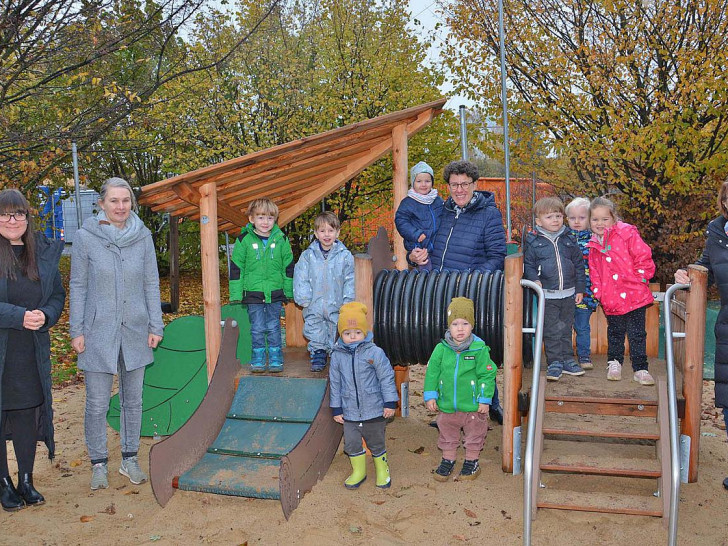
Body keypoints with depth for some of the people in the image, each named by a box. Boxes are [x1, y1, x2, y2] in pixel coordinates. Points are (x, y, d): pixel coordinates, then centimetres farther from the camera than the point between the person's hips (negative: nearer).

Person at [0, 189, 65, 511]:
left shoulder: (43, 252, 6)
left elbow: (58, 295, 10)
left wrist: (45, 316, -10)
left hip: (32, 352, 3)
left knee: (28, 413, 8)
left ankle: (26, 481, 21)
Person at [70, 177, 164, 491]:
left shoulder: (142, 236, 1)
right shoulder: (85, 237, -5)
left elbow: (151, 283, 6)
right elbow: (77, 286, -1)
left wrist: (156, 325, 3)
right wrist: (76, 330, -3)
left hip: (135, 332, 2)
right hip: (98, 332, -2)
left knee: (133, 399, 12)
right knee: (97, 404, 2)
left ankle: (130, 459, 26)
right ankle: (99, 463, 19)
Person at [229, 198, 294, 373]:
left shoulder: (281, 240, 2)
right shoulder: (244, 240, -3)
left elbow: (289, 267, 9)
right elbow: (236, 268, 1)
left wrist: (289, 292, 9)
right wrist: (236, 294, -2)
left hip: (275, 293, 1)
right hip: (253, 293, -1)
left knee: (274, 328, 7)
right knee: (257, 329, 5)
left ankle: (276, 359, 18)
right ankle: (258, 359, 18)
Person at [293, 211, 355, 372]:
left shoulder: (345, 256, -2)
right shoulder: (307, 256, 1)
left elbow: (350, 280, 1)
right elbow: (300, 279, 2)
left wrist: (347, 302, -5)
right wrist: (305, 299, -6)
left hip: (337, 306, -1)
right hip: (314, 306, 1)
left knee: (337, 330, 5)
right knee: (314, 329, 4)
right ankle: (318, 354, 19)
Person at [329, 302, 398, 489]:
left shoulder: (375, 353, -12)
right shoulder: (337, 356, -4)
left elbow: (387, 378, -7)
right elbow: (335, 383, 5)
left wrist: (390, 403, -7)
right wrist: (336, 409, 6)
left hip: (374, 410, -2)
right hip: (349, 412, 2)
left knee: (376, 443, 13)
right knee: (351, 443, 9)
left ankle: (382, 470, 35)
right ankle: (358, 471, 31)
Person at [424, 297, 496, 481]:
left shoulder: (479, 349, -14)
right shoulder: (441, 349, -7)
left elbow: (487, 375, -8)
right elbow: (432, 372, 1)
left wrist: (485, 399, -9)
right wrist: (430, 395, -1)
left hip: (473, 406, -2)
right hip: (447, 406, 2)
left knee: (474, 434, 15)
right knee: (447, 434, 19)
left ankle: (472, 462, 35)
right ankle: (448, 460, 38)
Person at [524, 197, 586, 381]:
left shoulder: (569, 240, 6)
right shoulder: (533, 242, -3)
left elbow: (579, 265, 11)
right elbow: (528, 264, 1)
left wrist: (579, 289, 9)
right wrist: (535, 280, -16)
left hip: (568, 294, 3)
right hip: (547, 295, -3)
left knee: (566, 328, 14)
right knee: (551, 331, 0)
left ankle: (567, 360, 24)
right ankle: (554, 362, 9)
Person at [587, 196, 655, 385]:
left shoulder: (627, 233, -7)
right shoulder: (593, 245, 8)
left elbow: (643, 257, -7)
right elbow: (594, 271, 17)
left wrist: (640, 280, -9)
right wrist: (598, 291, 8)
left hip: (634, 295, -4)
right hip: (611, 298, 4)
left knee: (637, 334, 1)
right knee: (615, 332, 18)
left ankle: (640, 369, 10)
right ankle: (614, 363, 37)